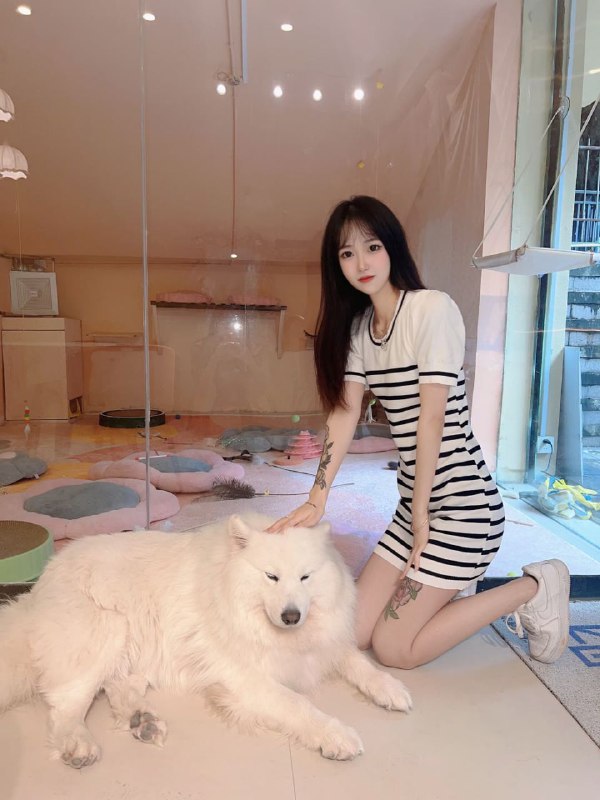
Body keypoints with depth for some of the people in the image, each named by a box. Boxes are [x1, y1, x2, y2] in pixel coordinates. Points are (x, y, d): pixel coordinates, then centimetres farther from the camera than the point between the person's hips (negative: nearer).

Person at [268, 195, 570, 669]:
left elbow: (432, 417, -16)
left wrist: (421, 513, -11)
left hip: (462, 503, -7)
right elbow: (344, 413, 0)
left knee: (393, 648, -4)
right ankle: (453, 586, 27)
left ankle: (535, 588, 9)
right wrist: (317, 499, -10)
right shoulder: (357, 326, 8)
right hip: (416, 501, 7)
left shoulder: (432, 309, -15)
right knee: (354, 632, 7)